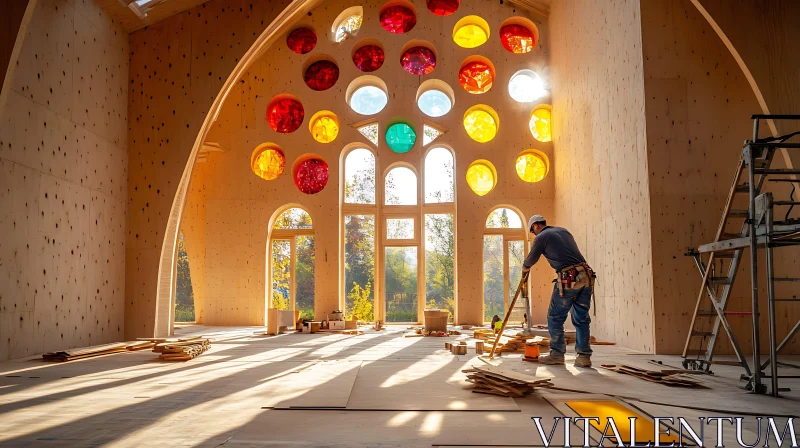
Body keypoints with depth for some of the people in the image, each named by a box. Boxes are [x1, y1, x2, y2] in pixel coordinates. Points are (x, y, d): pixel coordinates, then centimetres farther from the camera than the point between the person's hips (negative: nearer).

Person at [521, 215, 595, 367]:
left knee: (555, 317, 6)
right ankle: (584, 356, 9)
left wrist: (524, 267, 38)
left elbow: (531, 259, 16)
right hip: (586, 275, 6)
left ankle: (557, 354, 7)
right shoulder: (563, 230, 22)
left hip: (568, 279, -6)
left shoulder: (541, 237, 4)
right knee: (581, 318, 11)